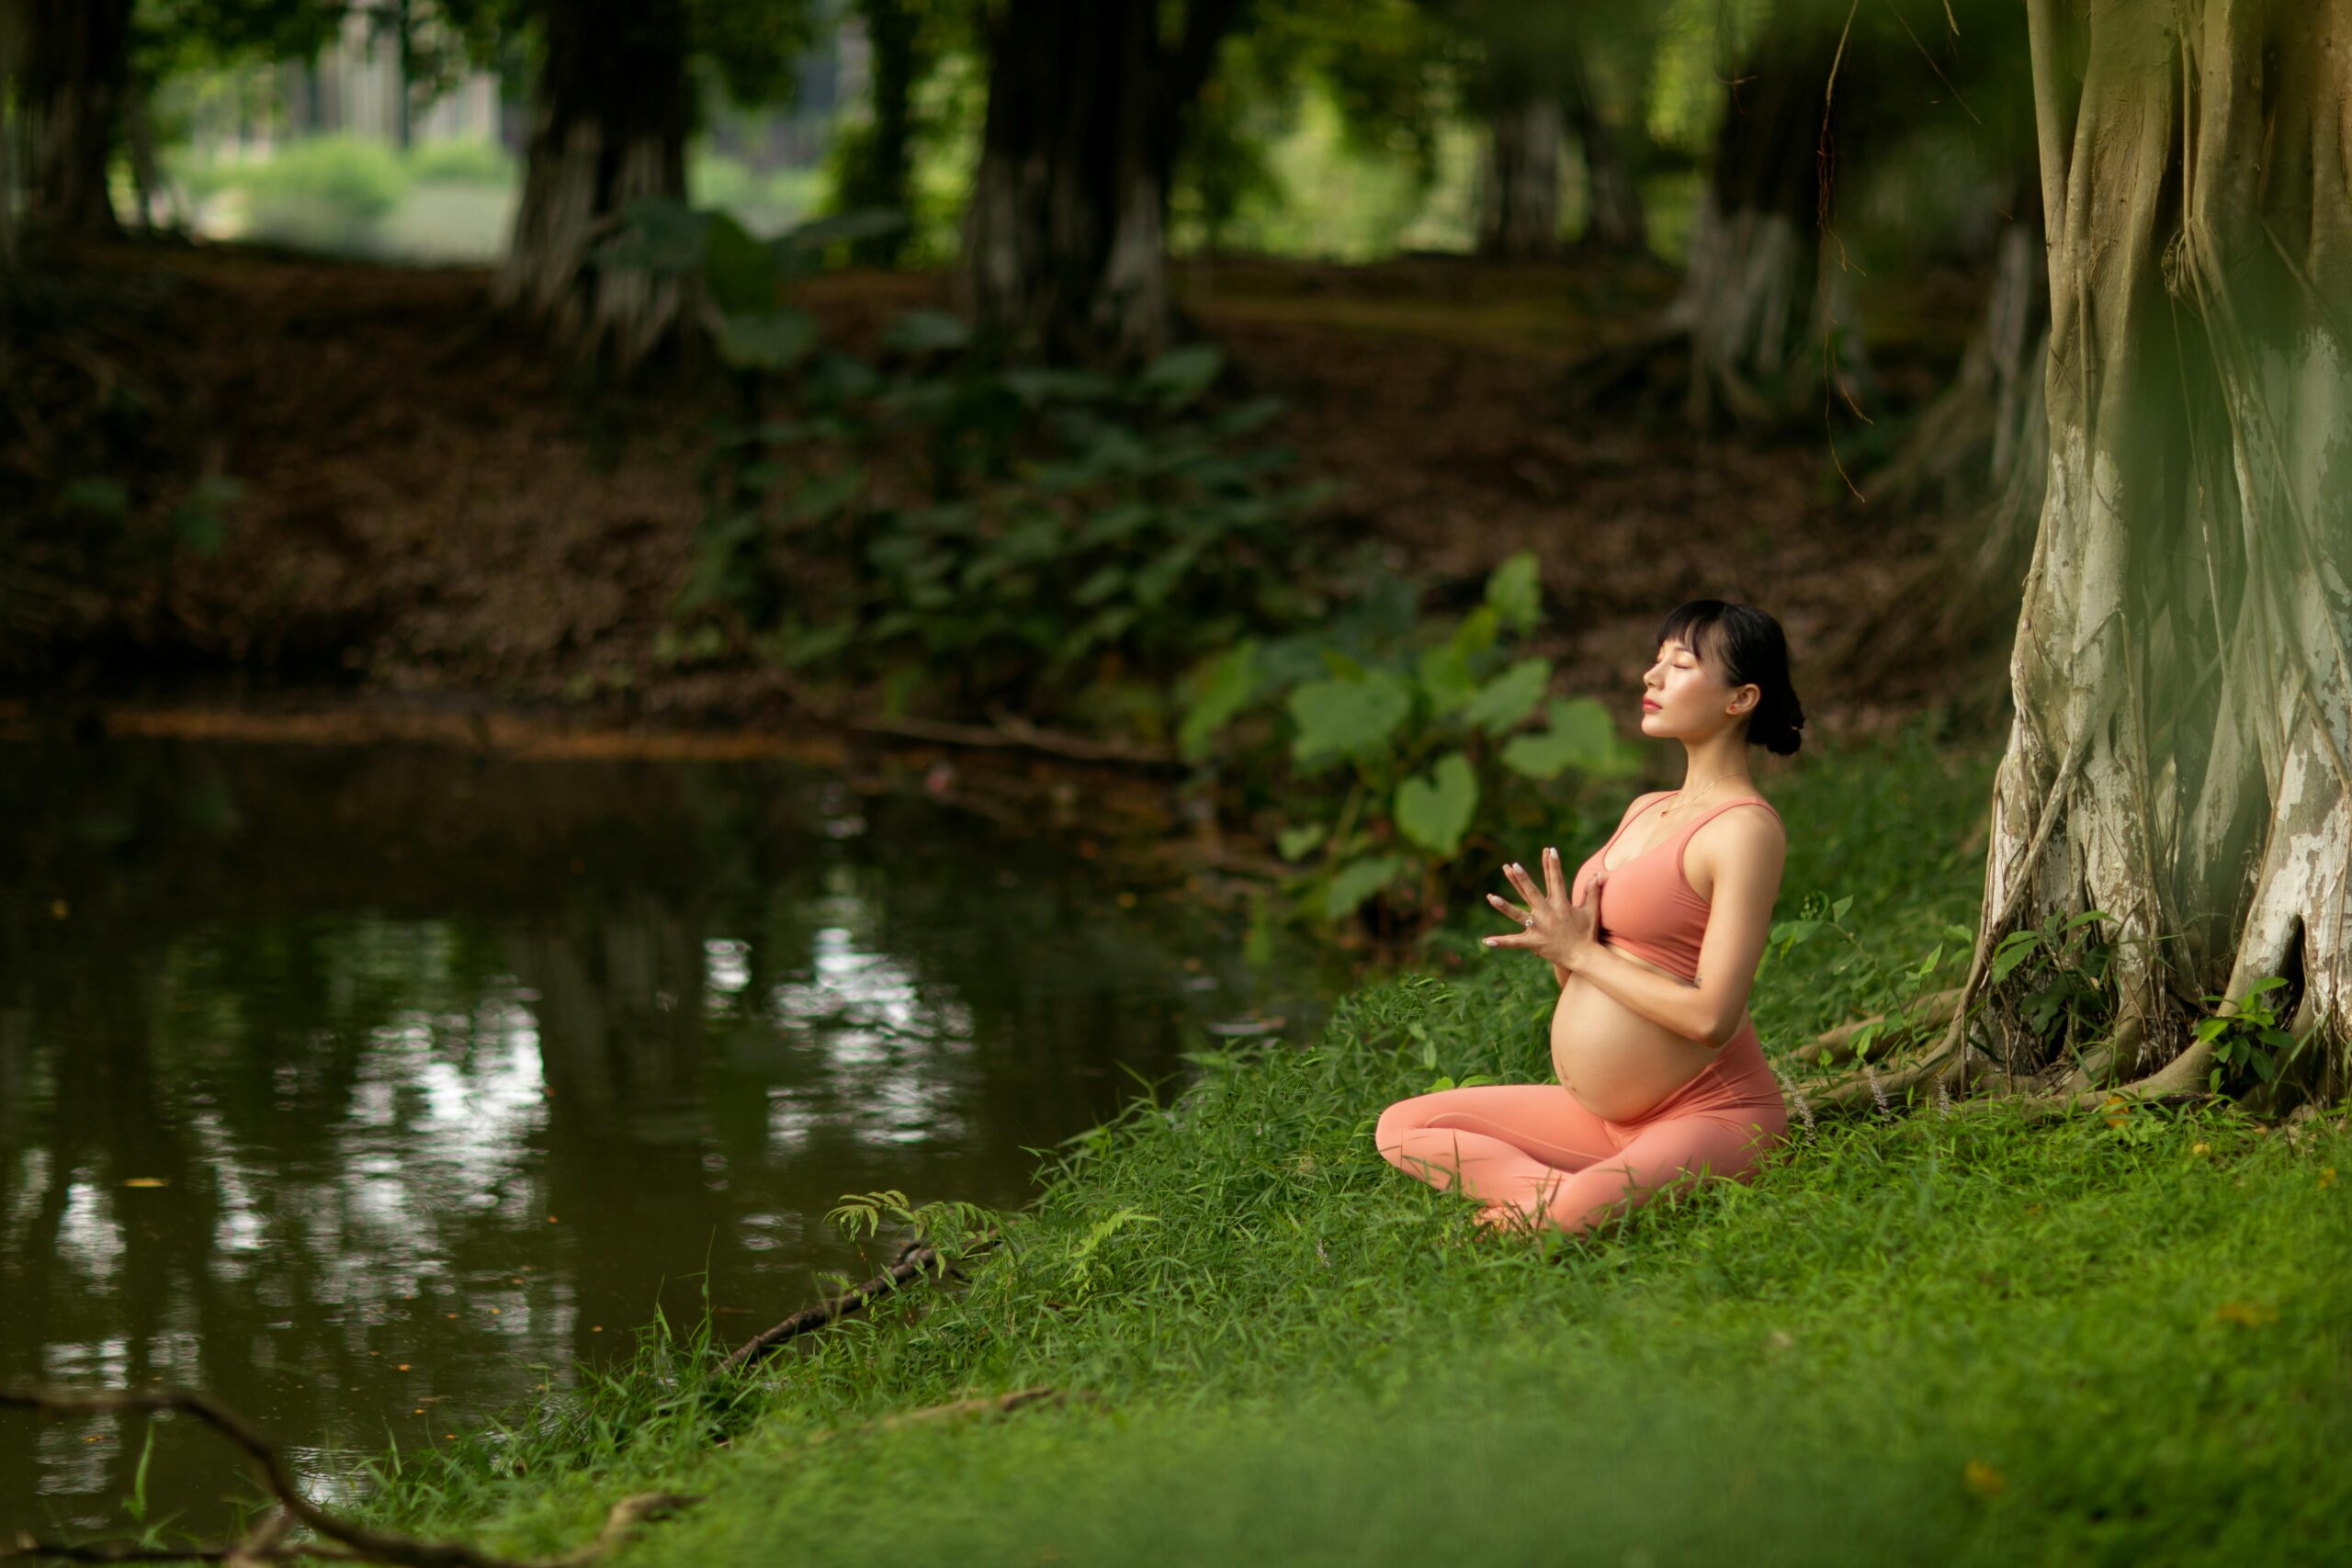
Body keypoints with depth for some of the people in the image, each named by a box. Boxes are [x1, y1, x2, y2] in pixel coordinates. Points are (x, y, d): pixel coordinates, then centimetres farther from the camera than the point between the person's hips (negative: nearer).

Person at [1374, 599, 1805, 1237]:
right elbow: (1583, 981, 18)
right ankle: (1556, 1194, -10)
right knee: (1402, 1129, 2)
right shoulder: (1644, 811, 14)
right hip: (1604, 1112, 9)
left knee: (1572, 1218, -37)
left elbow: (1709, 1015, -22)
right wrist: (1556, 941, -6)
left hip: (1711, 1114, -9)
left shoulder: (1747, 829, -13)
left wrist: (1580, 952, -12)